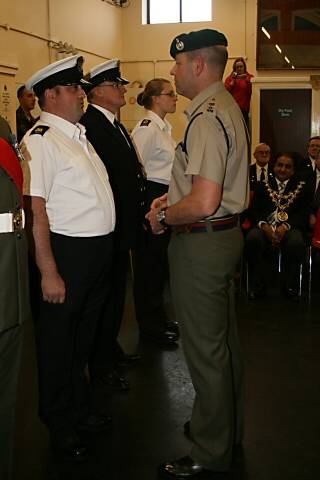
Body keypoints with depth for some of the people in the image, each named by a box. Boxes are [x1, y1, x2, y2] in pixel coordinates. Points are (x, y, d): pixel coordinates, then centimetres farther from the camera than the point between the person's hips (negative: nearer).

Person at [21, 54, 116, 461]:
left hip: (98, 251, 9)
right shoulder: (40, 140, -15)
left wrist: (106, 245, 14)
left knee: (83, 335, 22)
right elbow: (35, 209, -21)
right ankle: (60, 426, 27)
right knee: (58, 340, 8)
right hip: (66, 253, -9)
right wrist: (48, 272, -24)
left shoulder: (77, 134, 14)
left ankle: (79, 409, 41)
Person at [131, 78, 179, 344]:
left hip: (166, 197, 10)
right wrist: (144, 208, -18)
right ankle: (149, 325, 12)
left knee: (161, 257, 16)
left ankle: (158, 315, 29)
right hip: (152, 197, -10)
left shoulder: (164, 127, 16)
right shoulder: (147, 128, -14)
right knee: (149, 259, 0)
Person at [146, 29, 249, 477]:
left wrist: (163, 216, -12)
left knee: (205, 351, 2)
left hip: (200, 242, -11)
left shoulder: (207, 117, -21)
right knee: (225, 341, 21)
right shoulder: (228, 108, 12)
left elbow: (204, 203, -29)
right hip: (227, 234, 11)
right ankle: (229, 427, 39)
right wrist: (174, 196, 14)